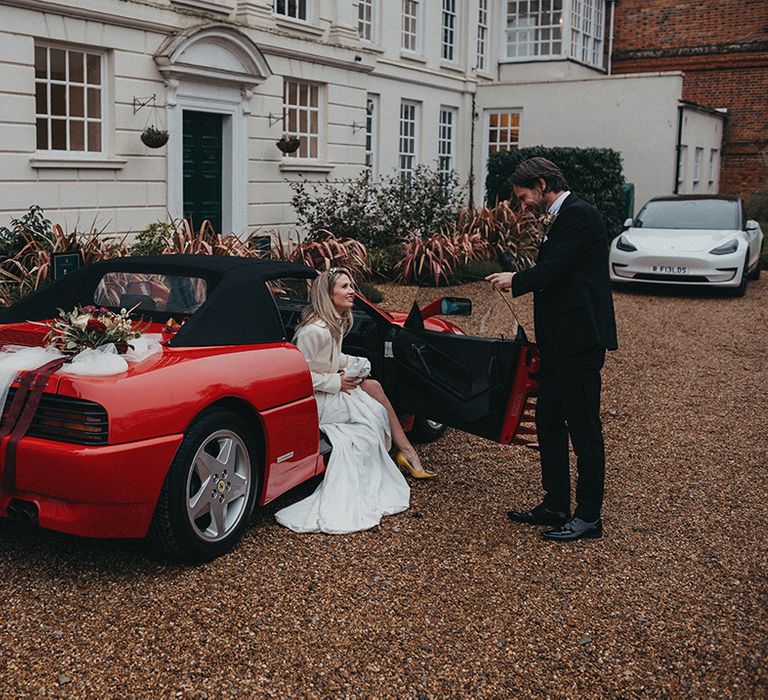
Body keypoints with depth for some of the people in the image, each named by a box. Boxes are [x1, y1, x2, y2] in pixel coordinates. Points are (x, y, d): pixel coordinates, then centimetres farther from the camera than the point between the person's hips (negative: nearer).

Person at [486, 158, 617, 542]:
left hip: (579, 340, -11)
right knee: (548, 422, 15)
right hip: (559, 341, 11)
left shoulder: (579, 215, -14)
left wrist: (514, 280, -4)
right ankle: (555, 505, 26)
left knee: (583, 427, -2)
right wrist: (515, 278, 7)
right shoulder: (561, 218, 17)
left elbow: (550, 272, -20)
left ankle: (588, 516, 8)